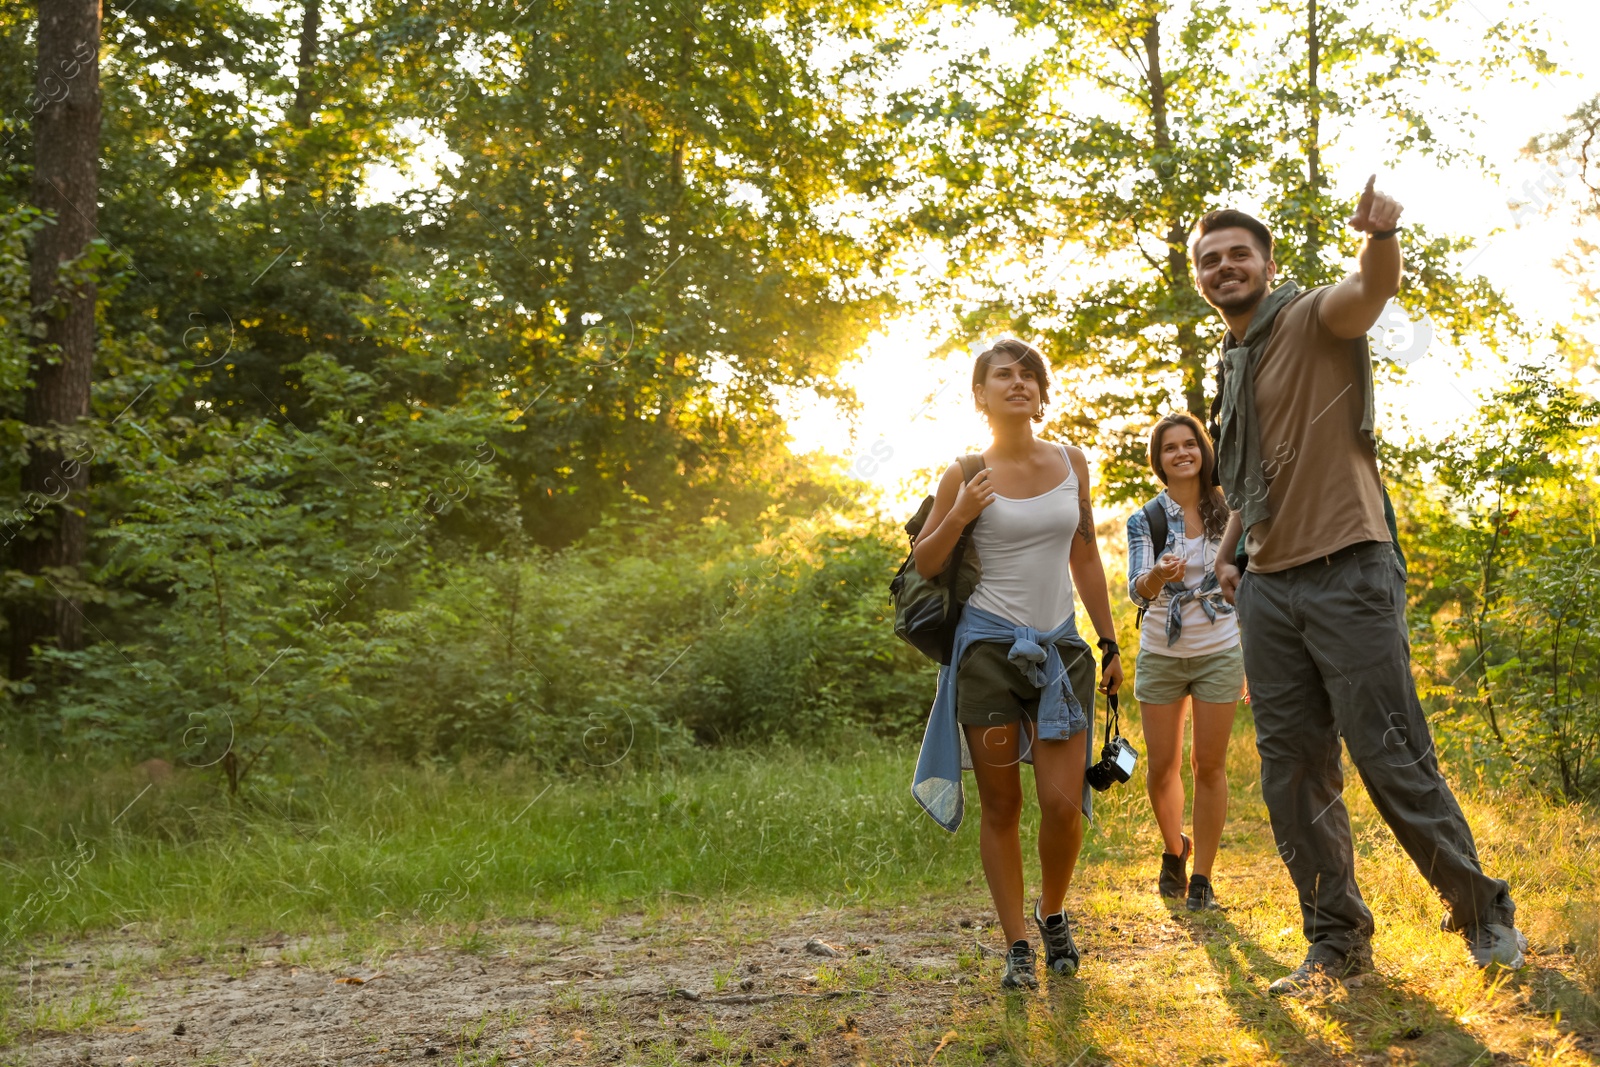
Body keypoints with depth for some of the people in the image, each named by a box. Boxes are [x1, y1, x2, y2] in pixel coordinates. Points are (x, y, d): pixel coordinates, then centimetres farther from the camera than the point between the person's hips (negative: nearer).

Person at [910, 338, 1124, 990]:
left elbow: (1085, 559, 15)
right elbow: (923, 567, 4)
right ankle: (1017, 946, 14)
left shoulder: (1071, 463, 8)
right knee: (1001, 806, 3)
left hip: (1060, 648, 2)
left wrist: (1110, 643, 14)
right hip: (990, 648, -2)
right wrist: (957, 518, -14)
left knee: (1063, 802, -6)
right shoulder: (966, 475, -2)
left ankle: (1053, 913, 22)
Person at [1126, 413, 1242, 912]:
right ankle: (1174, 849, 31)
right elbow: (1137, 589, -16)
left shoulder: (1227, 512, 1)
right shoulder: (1145, 520, -4)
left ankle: (1202, 877, 10)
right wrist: (1158, 576, -40)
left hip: (1219, 653, 0)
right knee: (1162, 767, 4)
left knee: (1209, 764, 0)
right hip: (1161, 655, 0)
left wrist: (1253, 656, 8)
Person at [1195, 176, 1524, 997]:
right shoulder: (1228, 366, 18)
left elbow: (1372, 288, -26)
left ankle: (1482, 912, 15)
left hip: (1347, 569, -7)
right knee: (1292, 773, 6)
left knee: (1390, 754, -6)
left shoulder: (1315, 320, -2)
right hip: (1266, 589, 7)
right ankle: (1337, 942, 16)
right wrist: (1228, 552, 15)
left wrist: (1381, 236, -48)